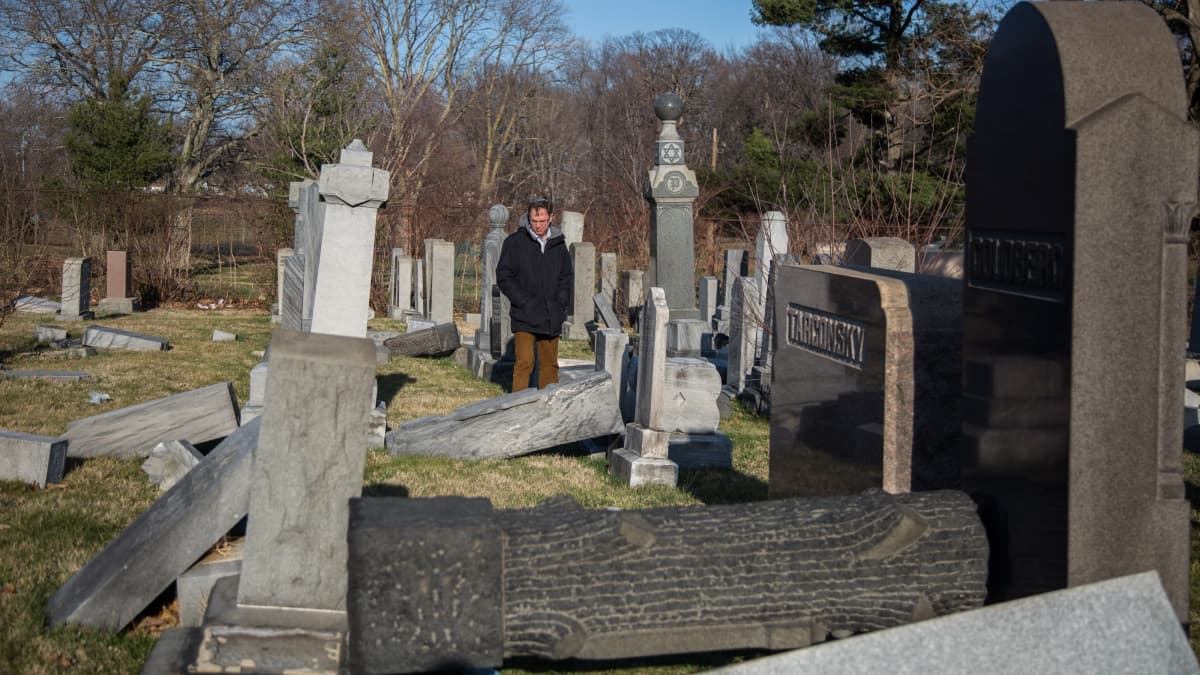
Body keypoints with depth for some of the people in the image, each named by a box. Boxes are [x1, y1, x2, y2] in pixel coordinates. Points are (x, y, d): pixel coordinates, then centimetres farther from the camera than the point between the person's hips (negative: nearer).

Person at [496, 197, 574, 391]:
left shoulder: (558, 244, 10)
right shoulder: (515, 242, -2)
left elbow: (567, 277, 17)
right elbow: (503, 276, -3)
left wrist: (561, 302, 2)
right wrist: (523, 302, -11)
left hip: (552, 318, 4)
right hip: (525, 318, -4)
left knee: (550, 364, 10)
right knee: (524, 362, -13)